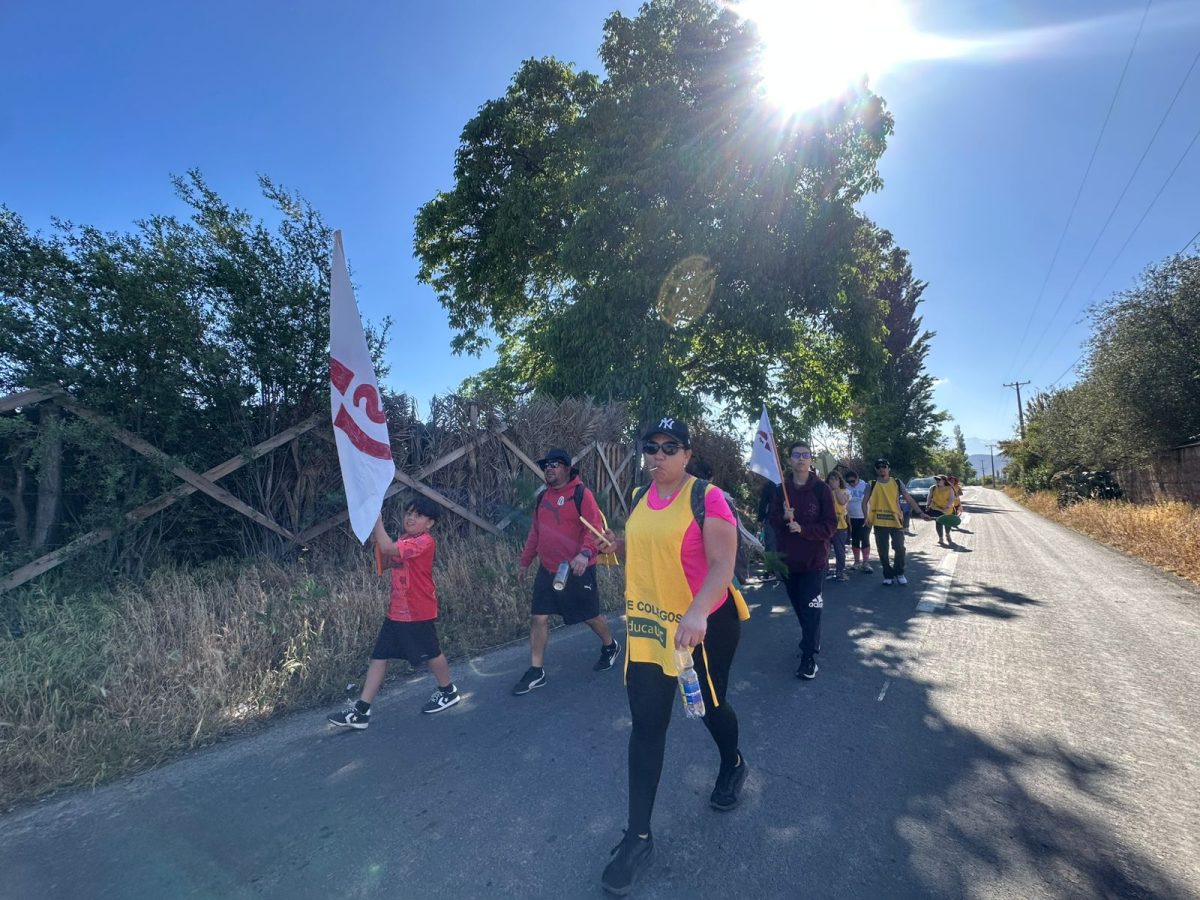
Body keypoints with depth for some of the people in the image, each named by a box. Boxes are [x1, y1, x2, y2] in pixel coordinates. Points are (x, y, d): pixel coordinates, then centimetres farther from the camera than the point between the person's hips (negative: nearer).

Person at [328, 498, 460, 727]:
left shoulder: (425, 542, -20)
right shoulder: (403, 540, 10)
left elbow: (388, 548, -31)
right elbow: (385, 563, 13)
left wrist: (377, 517, -25)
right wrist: (378, 545, -6)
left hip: (418, 613, -8)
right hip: (396, 611, 8)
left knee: (430, 653, 10)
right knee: (379, 657, 6)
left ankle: (449, 691, 33)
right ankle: (361, 712, 12)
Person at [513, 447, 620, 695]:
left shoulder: (582, 494, -12)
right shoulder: (543, 497, 10)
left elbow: (594, 527, -20)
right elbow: (535, 532, 18)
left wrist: (585, 553, -36)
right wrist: (525, 561, 19)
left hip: (577, 571, -6)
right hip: (547, 570, 6)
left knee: (590, 615, 11)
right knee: (538, 617, 5)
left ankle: (610, 647, 40)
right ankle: (536, 672, 17)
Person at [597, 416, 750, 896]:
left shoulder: (707, 497, -17)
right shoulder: (639, 498, 2)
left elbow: (722, 564, -25)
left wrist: (696, 614, -40)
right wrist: (618, 546, -4)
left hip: (706, 623, -4)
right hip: (647, 624, 4)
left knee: (710, 705, 21)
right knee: (646, 723, 6)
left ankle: (733, 764, 55)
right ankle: (638, 837, 21)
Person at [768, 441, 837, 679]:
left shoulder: (821, 489, -8)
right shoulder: (782, 489, 1)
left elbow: (831, 525, -9)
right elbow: (773, 520, 2)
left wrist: (803, 529, -21)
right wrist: (784, 518, -19)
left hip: (814, 559, -3)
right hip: (788, 558, 4)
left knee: (810, 608, -4)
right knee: (798, 606, 16)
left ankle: (809, 657, 4)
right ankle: (811, 641, 38)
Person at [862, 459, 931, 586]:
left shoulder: (897, 483, 4)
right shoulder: (872, 485, 2)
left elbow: (909, 499, 4)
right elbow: (865, 502, 2)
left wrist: (920, 513, -5)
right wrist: (867, 517, -11)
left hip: (895, 521, 0)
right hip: (879, 523, 0)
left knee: (899, 548, -2)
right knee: (883, 551, 4)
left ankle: (899, 573, 19)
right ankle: (888, 575, 19)